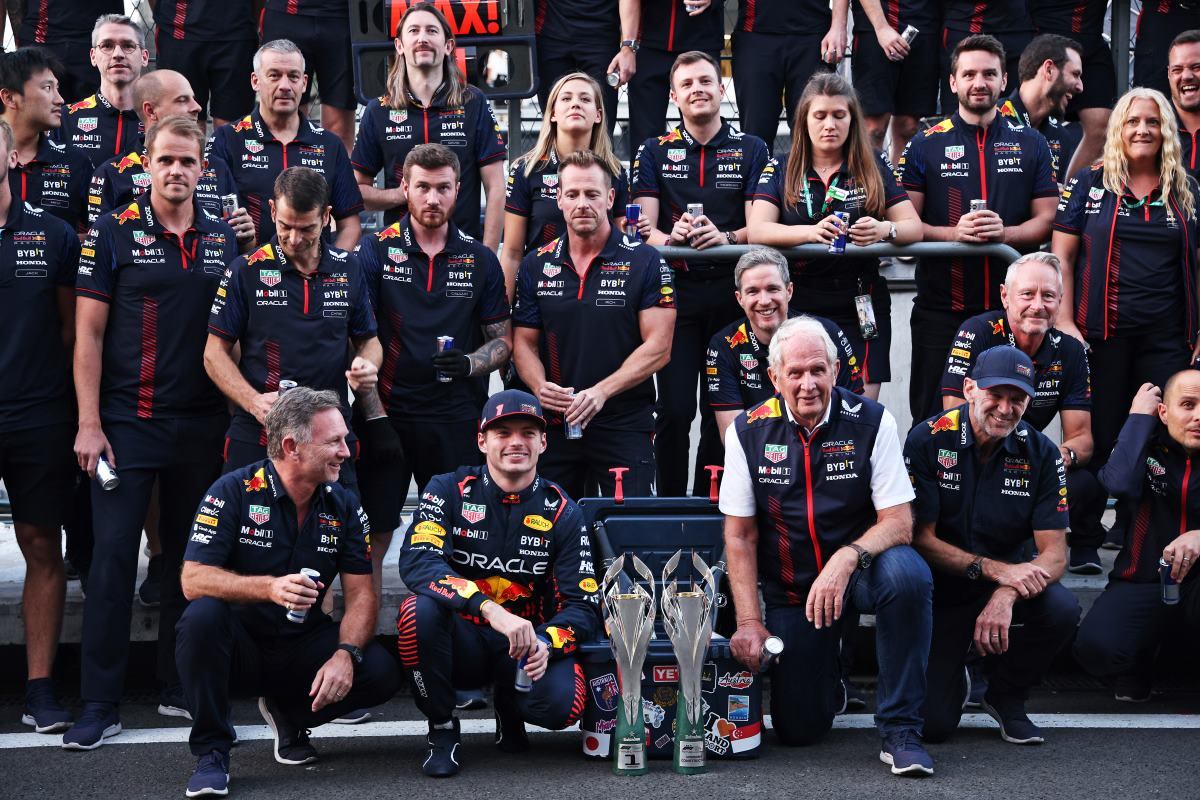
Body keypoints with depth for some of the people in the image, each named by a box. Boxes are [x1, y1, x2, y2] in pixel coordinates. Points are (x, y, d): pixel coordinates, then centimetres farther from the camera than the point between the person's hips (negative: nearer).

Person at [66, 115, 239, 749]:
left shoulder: (225, 240, 8)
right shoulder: (114, 233, -2)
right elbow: (89, 334, -3)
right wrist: (89, 425, -10)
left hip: (203, 426, 3)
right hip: (127, 423, -3)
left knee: (190, 555, 10)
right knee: (112, 555, -4)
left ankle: (180, 687, 21)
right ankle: (99, 703, 3)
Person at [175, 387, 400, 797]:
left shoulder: (344, 505, 0)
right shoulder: (234, 491, -12)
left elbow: (361, 594, -3)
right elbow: (193, 580, -21)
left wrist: (346, 654, -23)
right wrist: (270, 588, -38)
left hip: (302, 648, 3)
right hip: (238, 646, -3)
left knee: (382, 673, -22)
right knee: (203, 615, -36)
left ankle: (290, 715, 9)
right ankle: (211, 750, -15)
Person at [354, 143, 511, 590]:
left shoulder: (480, 260, 8)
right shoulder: (376, 251, 2)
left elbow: (502, 339, 11)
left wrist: (469, 364, -11)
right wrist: (374, 414, -10)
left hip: (456, 419, 2)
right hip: (386, 414, -1)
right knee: (372, 536, -1)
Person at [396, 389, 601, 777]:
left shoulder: (561, 512, 0)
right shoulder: (449, 491, -4)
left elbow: (584, 605, -3)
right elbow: (416, 562, -23)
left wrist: (545, 645, -26)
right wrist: (492, 611, -37)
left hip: (528, 646, 1)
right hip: (462, 640, 0)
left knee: (561, 704, -30)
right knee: (419, 609, -33)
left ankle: (509, 707, 10)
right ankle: (442, 730, -8)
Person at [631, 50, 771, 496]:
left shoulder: (751, 150, 9)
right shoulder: (655, 152, 11)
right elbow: (643, 226, 3)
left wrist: (726, 237, -21)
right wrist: (669, 238, -20)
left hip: (732, 290, 0)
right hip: (675, 291, 0)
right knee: (674, 410, -6)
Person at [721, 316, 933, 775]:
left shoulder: (871, 421, -11)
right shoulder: (748, 432, -6)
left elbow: (898, 523, -15)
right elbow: (740, 537, -3)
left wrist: (847, 558, -34)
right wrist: (749, 623, -11)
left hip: (859, 570, -1)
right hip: (790, 589, 1)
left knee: (907, 573, -37)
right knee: (798, 729, -5)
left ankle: (899, 729, -23)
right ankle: (828, 666, 33)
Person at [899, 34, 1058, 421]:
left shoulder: (1031, 144, 10)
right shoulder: (925, 146, 5)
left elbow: (1047, 219, 6)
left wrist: (1005, 233, -14)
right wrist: (954, 233, -18)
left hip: (1013, 308, 1)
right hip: (941, 309, -1)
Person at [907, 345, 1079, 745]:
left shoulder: (1040, 453, -6)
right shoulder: (928, 440, -13)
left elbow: (1054, 552, -11)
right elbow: (921, 539, -14)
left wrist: (1007, 595, -31)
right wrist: (995, 569, -26)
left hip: (1009, 582, 2)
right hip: (939, 594, -2)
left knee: (1062, 608, -31)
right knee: (932, 723, -17)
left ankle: (1006, 696, -1)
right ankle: (953, 679, 22)